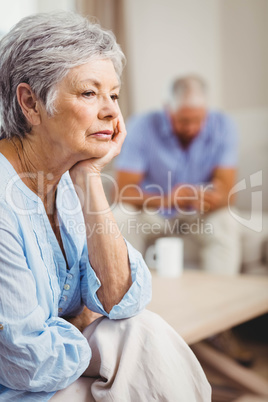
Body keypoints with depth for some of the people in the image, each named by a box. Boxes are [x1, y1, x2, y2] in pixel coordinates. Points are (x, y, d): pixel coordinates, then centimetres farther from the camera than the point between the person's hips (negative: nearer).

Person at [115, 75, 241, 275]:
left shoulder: (222, 126, -13)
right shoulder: (142, 126, -17)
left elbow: (225, 190, -17)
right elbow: (124, 191, -20)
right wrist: (165, 200, -38)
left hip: (198, 216, 1)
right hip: (151, 211, 0)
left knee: (226, 224, -28)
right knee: (121, 220, -28)